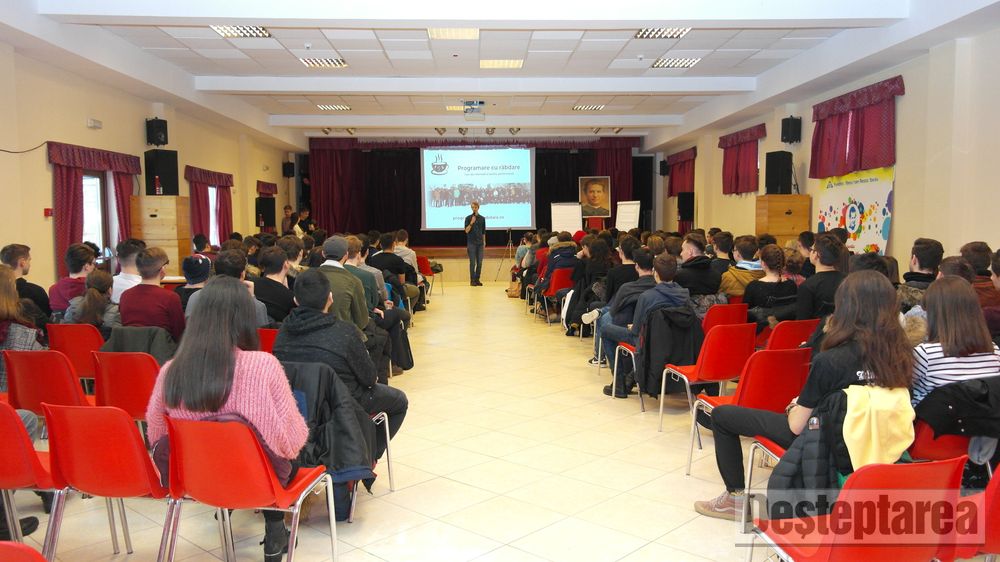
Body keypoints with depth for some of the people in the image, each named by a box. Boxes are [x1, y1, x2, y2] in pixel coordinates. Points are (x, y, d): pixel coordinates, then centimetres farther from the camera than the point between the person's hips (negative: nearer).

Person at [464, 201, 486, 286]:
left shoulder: (482, 218, 8)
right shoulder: (468, 218, 0)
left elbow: (483, 232, 13)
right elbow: (466, 231, -6)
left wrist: (484, 242, 10)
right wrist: (471, 223, -19)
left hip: (480, 243, 3)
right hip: (471, 243, -3)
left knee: (479, 263, 2)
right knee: (472, 262, -4)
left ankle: (477, 279, 10)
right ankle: (472, 280, 2)